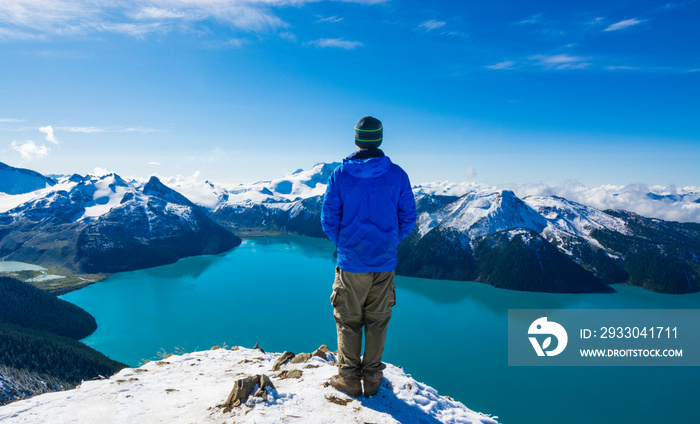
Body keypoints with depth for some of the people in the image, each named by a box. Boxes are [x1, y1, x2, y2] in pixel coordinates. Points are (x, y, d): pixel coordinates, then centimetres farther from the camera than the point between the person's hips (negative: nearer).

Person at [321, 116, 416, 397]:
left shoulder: (340, 174, -8)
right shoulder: (397, 175, -4)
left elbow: (329, 219, -5)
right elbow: (408, 218, 0)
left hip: (351, 262, -2)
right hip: (385, 262, 2)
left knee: (348, 320, 14)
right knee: (377, 321, 15)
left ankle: (349, 379, 24)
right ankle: (372, 379, 27)